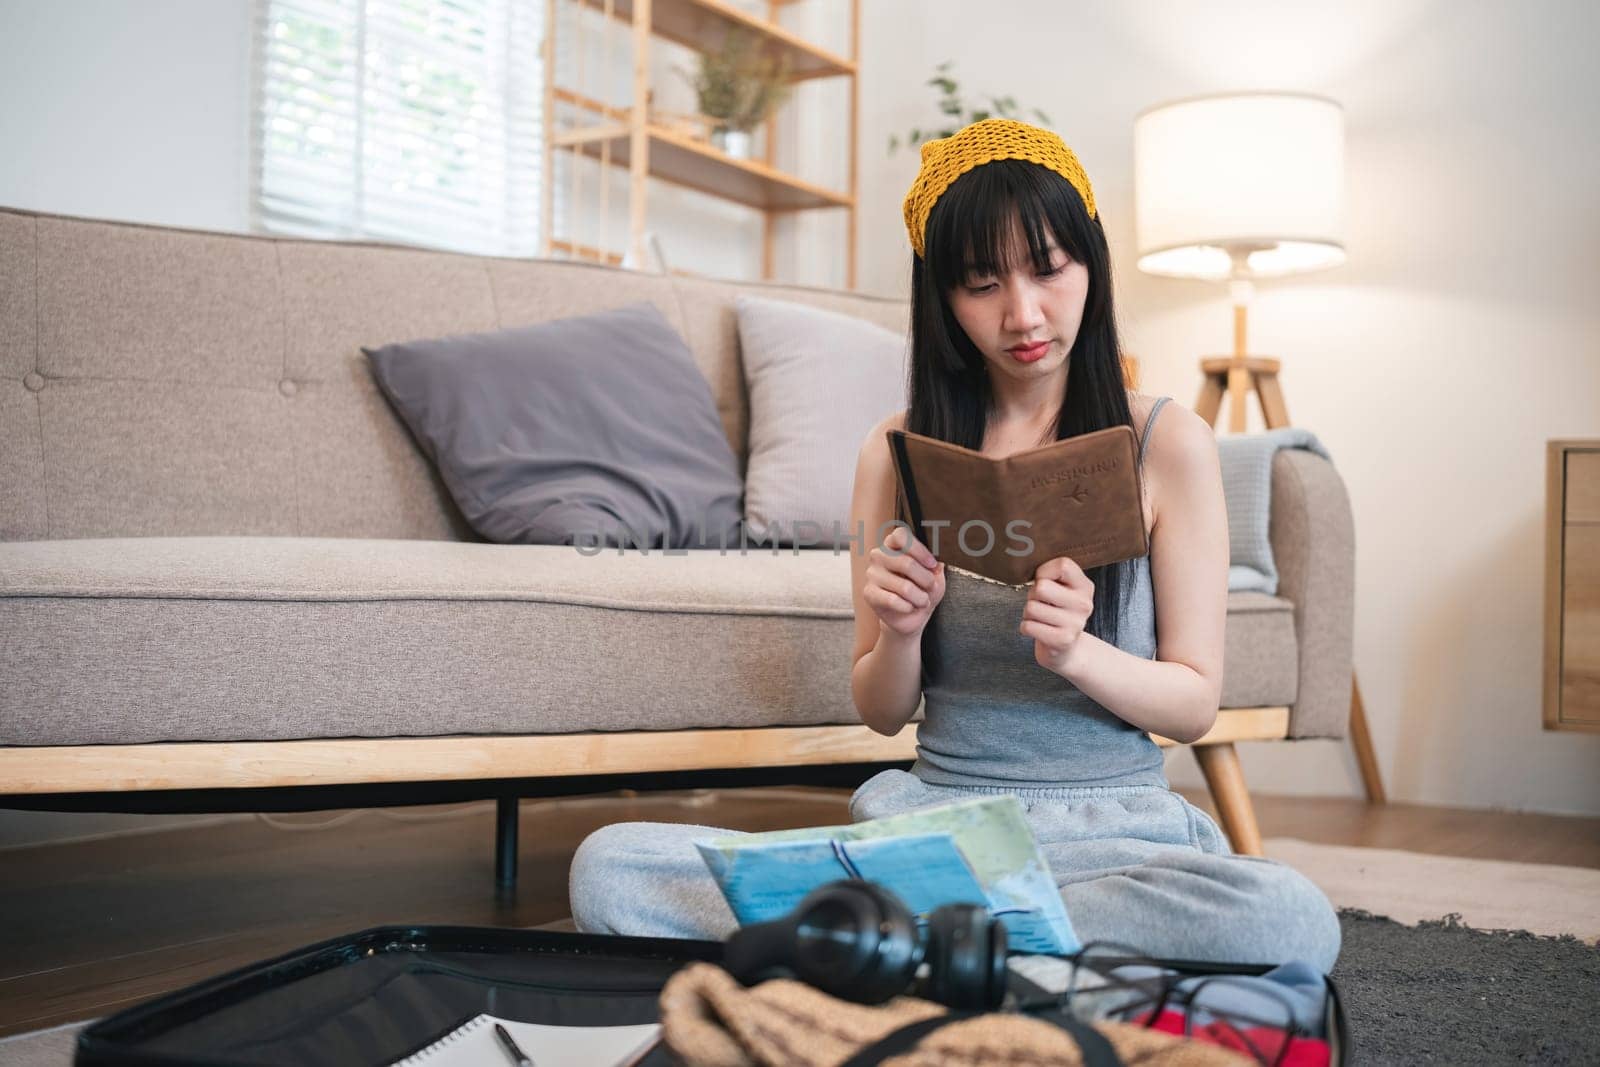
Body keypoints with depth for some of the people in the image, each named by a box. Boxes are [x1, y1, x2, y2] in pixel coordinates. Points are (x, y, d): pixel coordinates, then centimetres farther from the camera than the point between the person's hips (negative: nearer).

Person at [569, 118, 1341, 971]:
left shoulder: (1167, 442, 2)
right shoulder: (898, 452, 8)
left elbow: (1196, 703, 2)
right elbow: (882, 714, 11)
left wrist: (1076, 653, -18)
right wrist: (899, 635, -11)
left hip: (1110, 825, 0)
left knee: (1292, 921, -37)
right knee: (608, 869, -21)